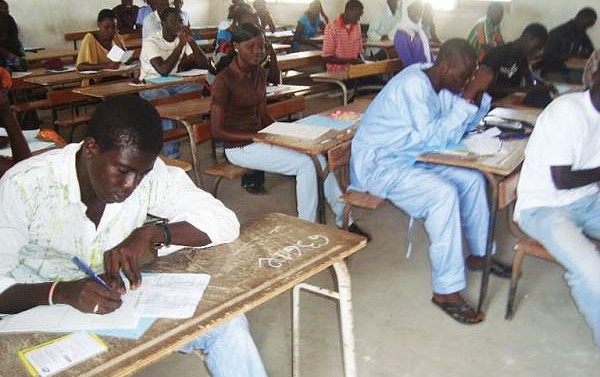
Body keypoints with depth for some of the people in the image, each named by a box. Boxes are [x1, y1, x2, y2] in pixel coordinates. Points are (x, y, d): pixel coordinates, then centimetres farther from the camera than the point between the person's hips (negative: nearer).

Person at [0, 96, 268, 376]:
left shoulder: (147, 173, -14)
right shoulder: (24, 186, -21)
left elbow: (225, 222, -14)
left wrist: (150, 233, -29)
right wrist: (60, 293, -40)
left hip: (113, 303, 3)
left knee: (226, 323, -16)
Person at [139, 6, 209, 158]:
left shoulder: (182, 39, 4)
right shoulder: (151, 42, -14)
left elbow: (205, 65, -3)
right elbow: (163, 70, -29)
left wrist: (191, 40, -14)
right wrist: (181, 44, -24)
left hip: (174, 83, 5)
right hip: (151, 85, -5)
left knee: (204, 90, -23)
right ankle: (171, 154, -35)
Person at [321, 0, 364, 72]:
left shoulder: (357, 26, 8)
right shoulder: (331, 28, -12)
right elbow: (326, 57, -14)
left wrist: (363, 61, -4)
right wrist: (348, 61, -22)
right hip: (336, 72, -5)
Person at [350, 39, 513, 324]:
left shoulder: (441, 84, 3)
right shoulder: (413, 85, -25)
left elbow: (465, 126, 11)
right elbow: (439, 138, -28)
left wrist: (478, 93, -5)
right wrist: (468, 94, -28)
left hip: (411, 157, 10)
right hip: (379, 164, -9)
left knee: (472, 179, 4)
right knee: (444, 194, -28)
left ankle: (478, 254, 23)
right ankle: (447, 290, -20)